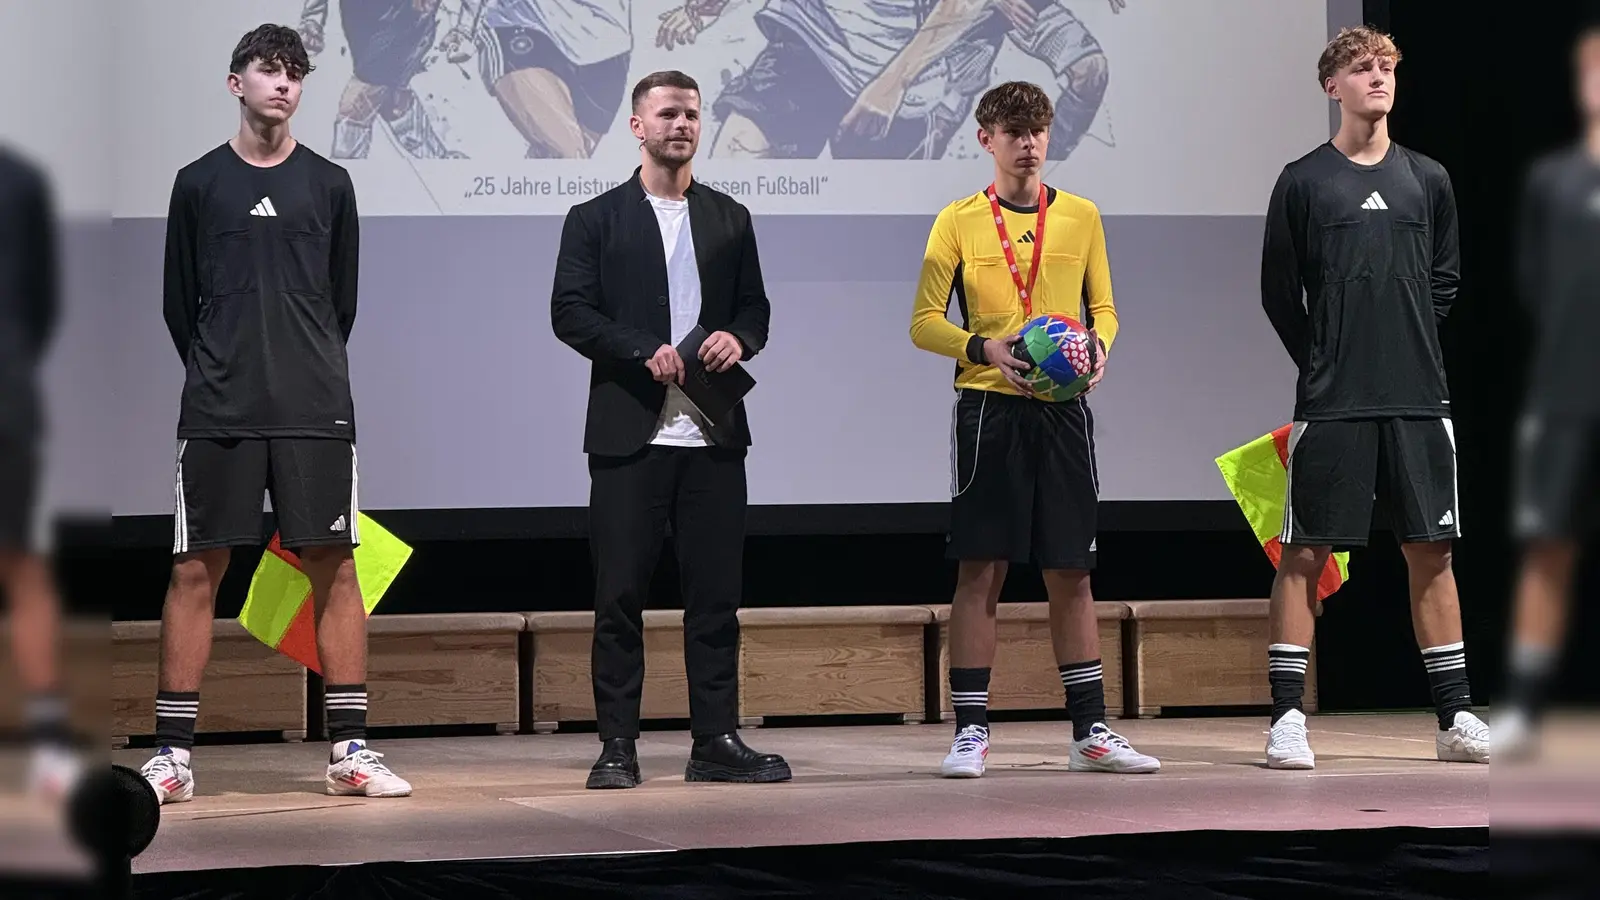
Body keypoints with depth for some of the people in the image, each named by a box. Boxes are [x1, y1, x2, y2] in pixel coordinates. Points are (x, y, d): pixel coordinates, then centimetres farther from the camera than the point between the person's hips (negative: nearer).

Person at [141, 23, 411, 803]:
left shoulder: (329, 184, 8)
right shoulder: (199, 183, 6)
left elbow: (342, 300, 13)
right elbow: (178, 302, 10)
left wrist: (309, 372, 12)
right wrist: (219, 374, 10)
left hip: (316, 410, 1)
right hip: (217, 413, -1)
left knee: (335, 567, 0)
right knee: (196, 570, -1)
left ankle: (349, 751, 5)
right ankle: (172, 756, 3)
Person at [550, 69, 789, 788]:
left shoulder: (729, 219, 16)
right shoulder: (597, 219, 5)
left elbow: (754, 306, 16)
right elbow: (570, 312, -3)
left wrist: (738, 338, -7)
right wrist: (643, 351, -15)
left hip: (714, 434, 3)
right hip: (629, 433, -3)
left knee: (715, 593, 3)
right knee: (619, 595, -2)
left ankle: (716, 741, 9)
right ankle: (617, 746, 3)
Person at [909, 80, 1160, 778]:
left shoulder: (1081, 216, 10)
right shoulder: (959, 221, 3)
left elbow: (1103, 308, 15)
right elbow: (924, 322, 1)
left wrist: (1098, 347, -7)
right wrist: (985, 349, -16)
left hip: (1062, 407, 2)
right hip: (988, 407, -2)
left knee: (1071, 573, 5)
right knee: (979, 569, -4)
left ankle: (1090, 731, 10)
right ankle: (971, 731, 1)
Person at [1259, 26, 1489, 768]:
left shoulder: (1427, 179, 9)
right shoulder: (1303, 181, 0)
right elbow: (1279, 291, 3)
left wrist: (1412, 346, 10)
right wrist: (1324, 363, 3)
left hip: (1418, 400, 3)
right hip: (1331, 403, -3)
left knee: (1431, 552, 6)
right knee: (1304, 554, -3)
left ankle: (1455, 715, 12)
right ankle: (1287, 718, 1)